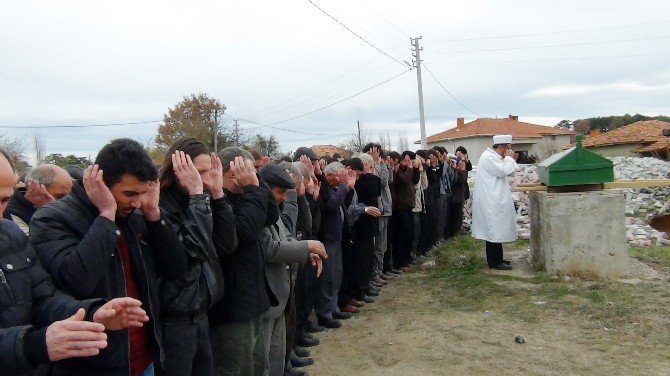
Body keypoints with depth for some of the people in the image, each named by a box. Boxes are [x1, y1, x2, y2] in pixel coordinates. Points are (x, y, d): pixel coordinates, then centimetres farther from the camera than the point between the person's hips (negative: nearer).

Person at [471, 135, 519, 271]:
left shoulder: (494, 156, 16)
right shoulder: (488, 157, -16)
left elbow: (507, 172, 22)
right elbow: (503, 171, -23)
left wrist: (512, 160, 9)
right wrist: (509, 158, -9)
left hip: (495, 200, 11)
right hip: (491, 202, -11)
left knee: (496, 230, 15)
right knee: (494, 230, -6)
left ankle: (497, 259, 23)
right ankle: (494, 261, 1)